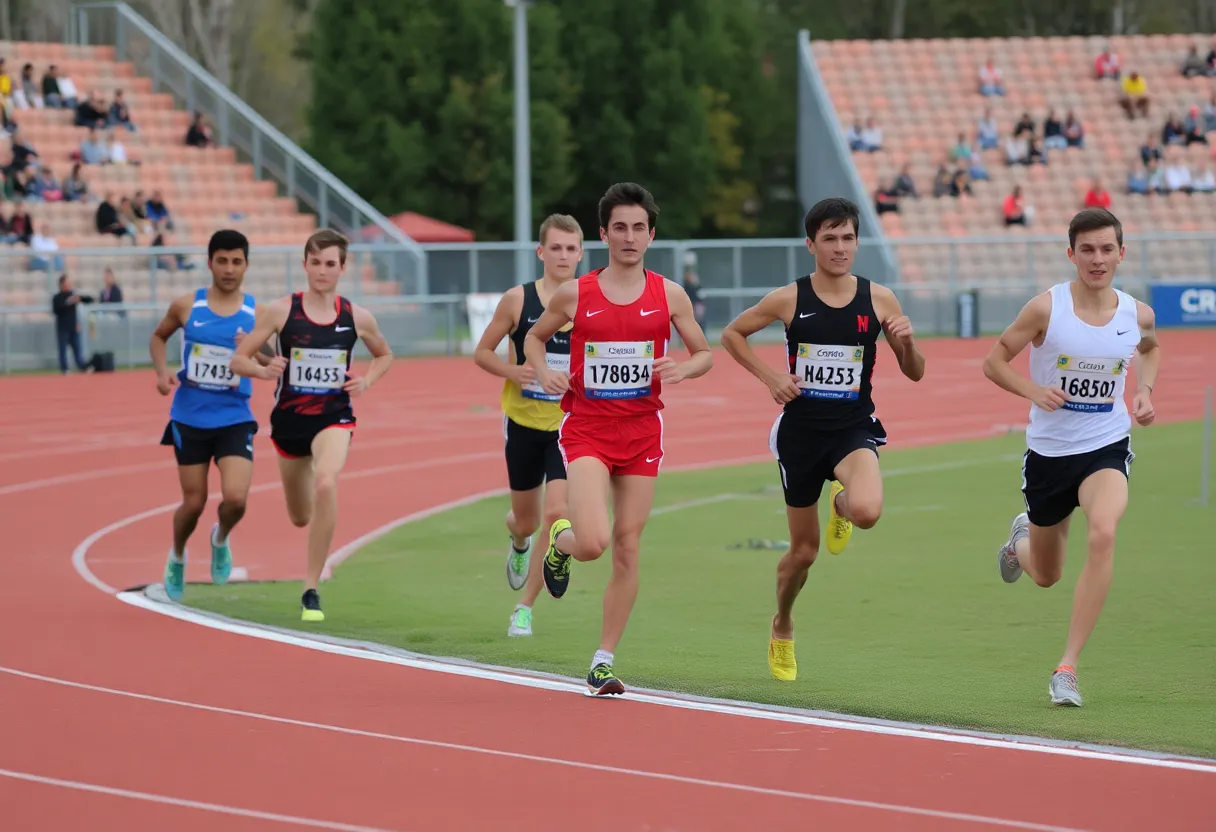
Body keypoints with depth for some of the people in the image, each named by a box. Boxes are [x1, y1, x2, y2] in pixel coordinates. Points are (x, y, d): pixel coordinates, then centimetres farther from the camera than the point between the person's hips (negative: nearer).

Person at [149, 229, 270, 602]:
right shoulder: (186, 306, -2)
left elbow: (274, 367, 5)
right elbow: (159, 337, 15)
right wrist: (162, 371, -3)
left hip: (235, 420, 0)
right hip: (190, 418, 0)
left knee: (235, 499, -16)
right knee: (194, 503, 6)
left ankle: (221, 539, 19)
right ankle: (177, 558, 37)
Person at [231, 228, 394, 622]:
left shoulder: (358, 318, -3)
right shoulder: (279, 311, -7)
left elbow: (384, 356, 17)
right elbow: (239, 360, -5)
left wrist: (366, 381, -4)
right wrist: (263, 370, -26)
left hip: (334, 418, -1)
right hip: (289, 420, 1)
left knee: (325, 485, -31)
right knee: (300, 518, 15)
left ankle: (311, 590, -22)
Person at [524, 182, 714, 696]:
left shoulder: (669, 295, 2)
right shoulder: (575, 295, -1)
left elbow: (705, 353, 11)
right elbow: (534, 336, 14)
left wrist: (683, 369, -12)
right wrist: (543, 373, -6)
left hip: (642, 431, 2)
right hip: (586, 428, -2)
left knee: (627, 548, 2)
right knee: (593, 542, -19)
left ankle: (604, 660, 13)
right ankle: (560, 542, 20)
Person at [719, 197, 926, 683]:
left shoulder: (878, 299, -2)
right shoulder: (788, 300, -5)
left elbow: (914, 373, 5)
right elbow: (731, 335, 10)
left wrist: (906, 342, -17)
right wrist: (769, 376, -3)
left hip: (854, 428, 0)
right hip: (801, 430, 0)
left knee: (867, 512, -31)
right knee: (803, 551, 8)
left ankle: (841, 504, 9)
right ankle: (782, 627, 38)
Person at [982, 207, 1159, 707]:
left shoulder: (1137, 314, -3)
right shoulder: (1047, 308, -12)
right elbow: (994, 361, -4)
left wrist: (1145, 391, 4)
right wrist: (1033, 391, -22)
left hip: (1107, 448, 0)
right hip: (1049, 452, 0)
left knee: (1103, 533, -31)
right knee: (1046, 576, 14)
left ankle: (1068, 667, -25)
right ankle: (1022, 541, 57)